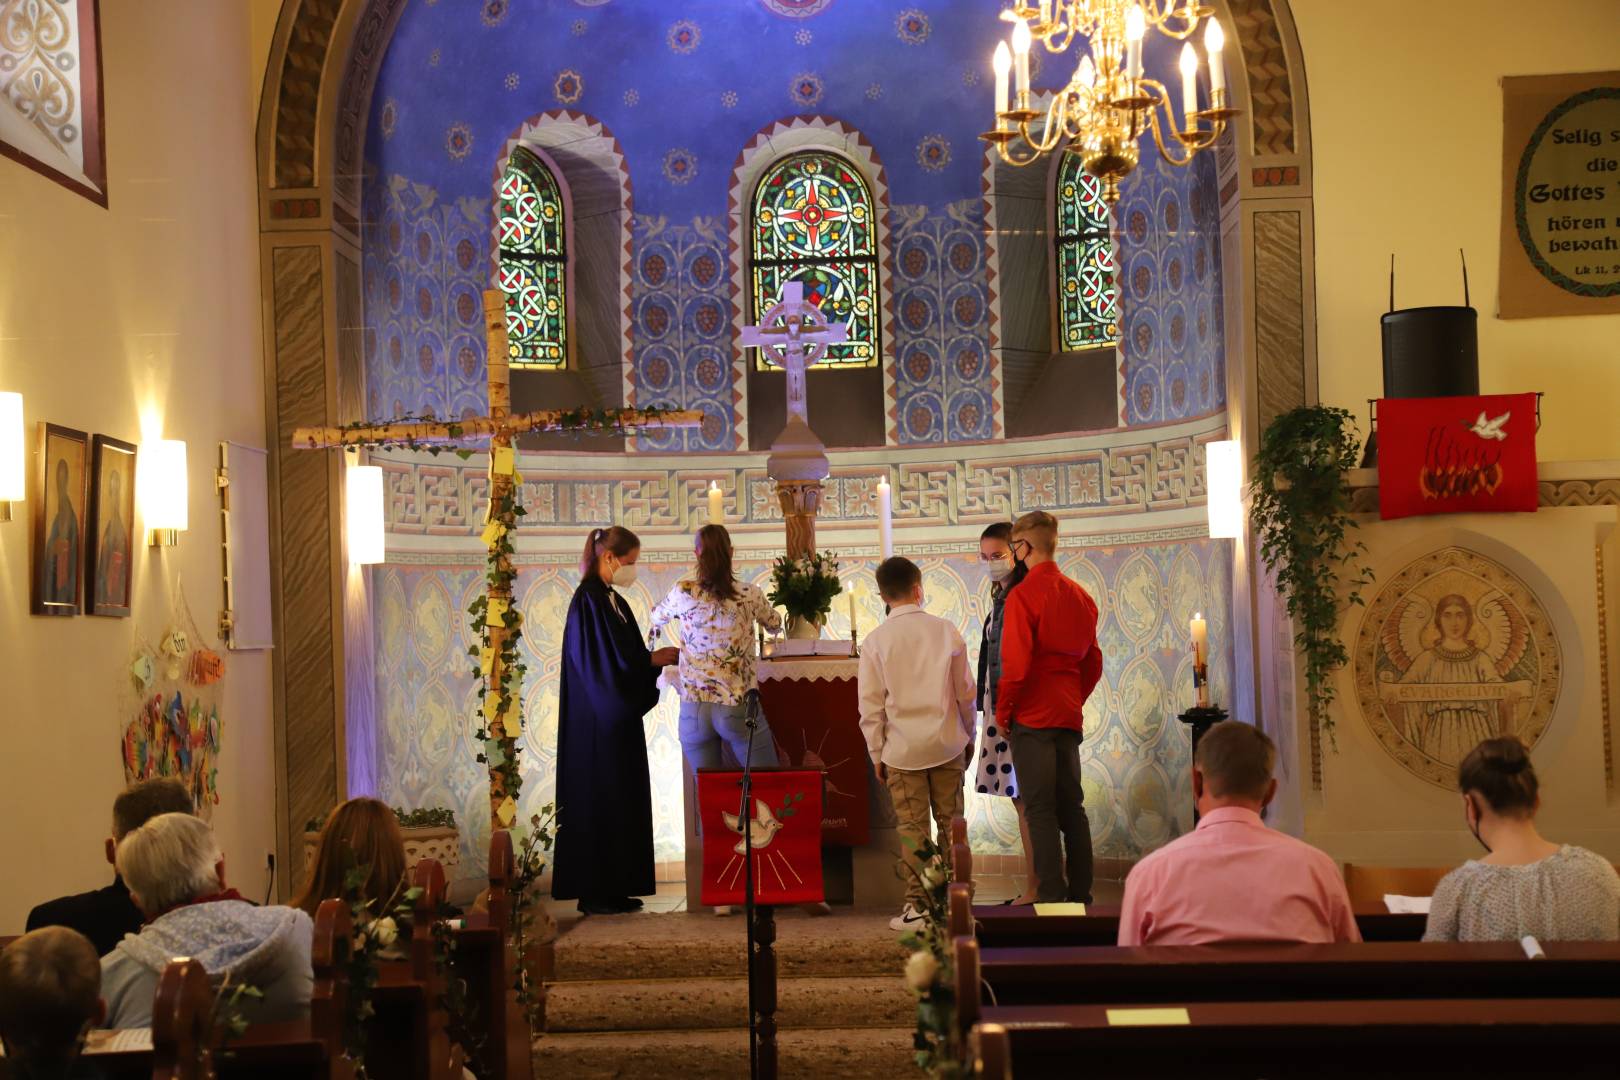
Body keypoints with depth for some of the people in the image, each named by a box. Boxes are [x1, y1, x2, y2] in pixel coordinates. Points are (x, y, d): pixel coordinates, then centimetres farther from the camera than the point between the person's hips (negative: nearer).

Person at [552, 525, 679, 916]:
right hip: (596, 722, -9)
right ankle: (593, 892, 2)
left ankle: (614, 887, 15)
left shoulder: (612, 601, 14)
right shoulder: (588, 601, -14)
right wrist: (653, 660, -13)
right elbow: (600, 663, -20)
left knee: (621, 802, 10)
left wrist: (656, 659, 3)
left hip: (617, 719, 9)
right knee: (599, 800, -4)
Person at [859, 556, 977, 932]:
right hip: (947, 744, 1)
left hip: (903, 749, -1)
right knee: (951, 823, 10)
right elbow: (965, 692, 5)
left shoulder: (876, 641, -5)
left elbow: (871, 705, -2)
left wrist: (876, 753, 7)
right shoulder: (946, 631, -1)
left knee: (912, 828, 3)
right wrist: (969, 737, 18)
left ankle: (916, 905, 4)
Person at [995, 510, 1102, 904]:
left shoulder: (1022, 595, -12)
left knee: (1040, 811, -3)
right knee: (1071, 807, 12)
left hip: (1032, 716, -7)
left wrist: (1002, 711, -5)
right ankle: (1081, 895, 16)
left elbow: (1015, 663, -17)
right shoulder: (1080, 596, 10)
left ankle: (1051, 897, -4)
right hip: (1069, 715, 7)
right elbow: (1093, 663, 15)